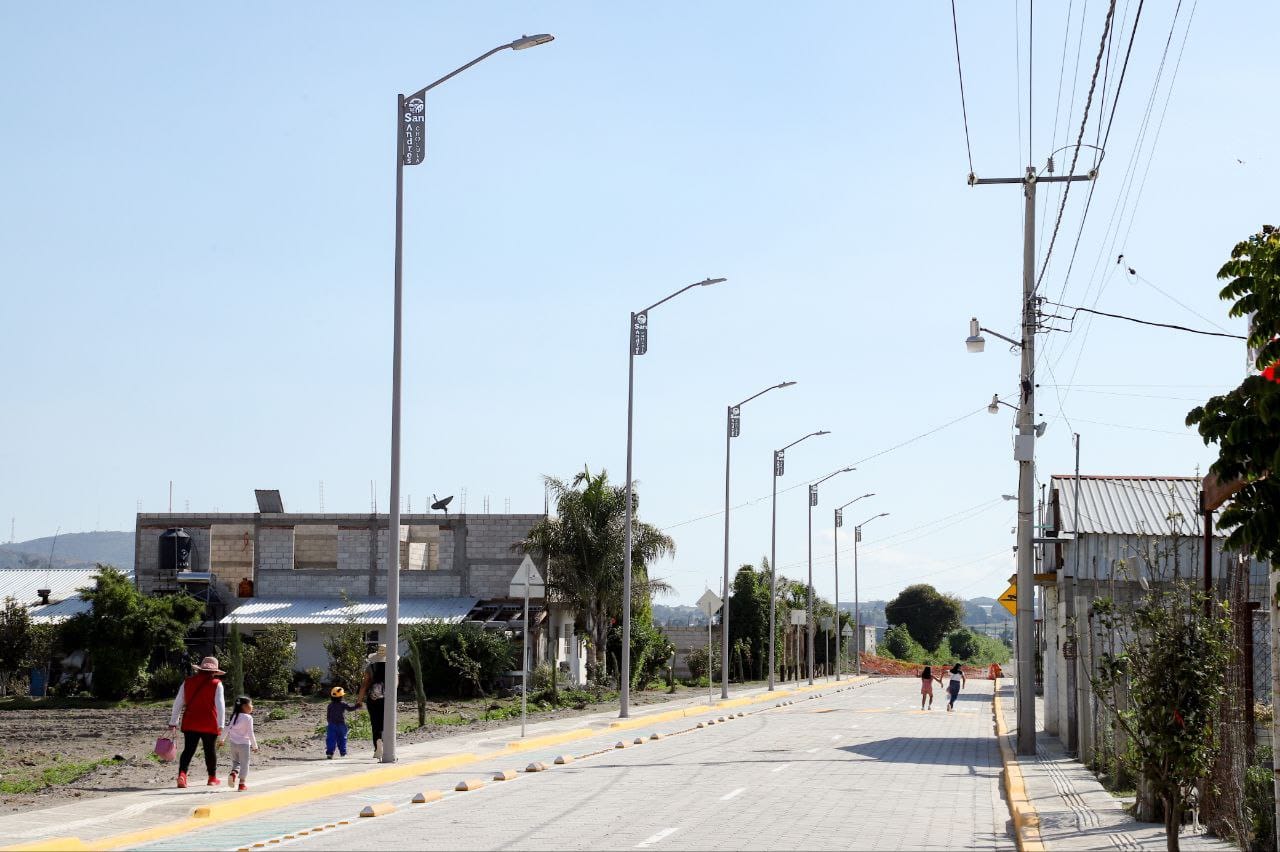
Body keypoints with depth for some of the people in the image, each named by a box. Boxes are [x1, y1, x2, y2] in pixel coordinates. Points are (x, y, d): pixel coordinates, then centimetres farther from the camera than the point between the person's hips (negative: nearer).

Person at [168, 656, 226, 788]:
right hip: (209, 724, -2)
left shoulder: (188, 682, 7)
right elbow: (220, 705, -9)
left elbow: (178, 703, 9)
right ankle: (212, 778, 24)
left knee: (188, 750, 1)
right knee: (210, 751, 13)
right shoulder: (216, 684, -4)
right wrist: (220, 725, -8)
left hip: (190, 723, 2)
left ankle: (182, 774, -20)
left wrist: (173, 722, 14)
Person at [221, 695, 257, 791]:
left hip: (233, 743, 5)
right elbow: (250, 733, -12)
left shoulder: (234, 716, 7)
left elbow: (228, 729, 11)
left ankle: (233, 773, -11)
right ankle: (241, 784, 2)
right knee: (244, 764, 4)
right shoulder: (248, 718, -11)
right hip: (244, 744, -5)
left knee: (235, 762, 18)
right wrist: (254, 745, -5)